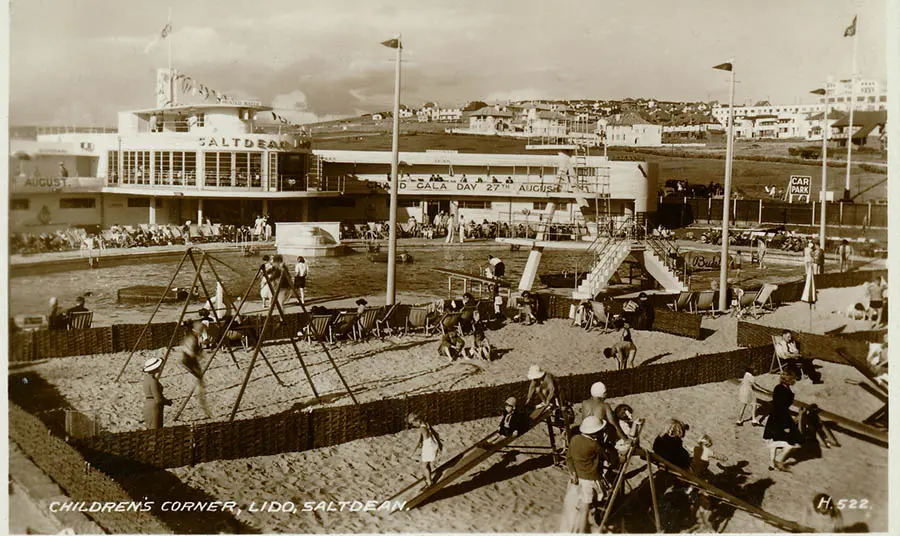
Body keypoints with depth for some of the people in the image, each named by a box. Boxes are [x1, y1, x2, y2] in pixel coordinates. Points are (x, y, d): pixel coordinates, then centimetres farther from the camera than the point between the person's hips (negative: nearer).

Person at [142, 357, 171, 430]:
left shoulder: (147, 377, 9)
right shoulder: (153, 381, -20)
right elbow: (158, 400, -20)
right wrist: (168, 402, -2)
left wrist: (166, 400, 9)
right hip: (154, 409, -10)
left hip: (148, 407, 10)